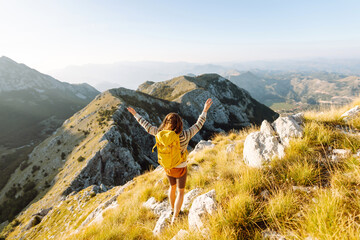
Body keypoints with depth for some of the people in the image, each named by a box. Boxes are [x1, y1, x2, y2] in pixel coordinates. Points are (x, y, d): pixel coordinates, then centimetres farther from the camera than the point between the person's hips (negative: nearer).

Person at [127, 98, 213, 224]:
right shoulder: (185, 135, -28)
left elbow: (147, 126, -11)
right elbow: (198, 125, -18)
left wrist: (135, 114, 0)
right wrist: (205, 110, -9)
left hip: (168, 167, 4)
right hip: (180, 169, -3)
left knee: (172, 187, 30)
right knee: (180, 192, 19)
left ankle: (173, 209, 51)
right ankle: (174, 218, 19)